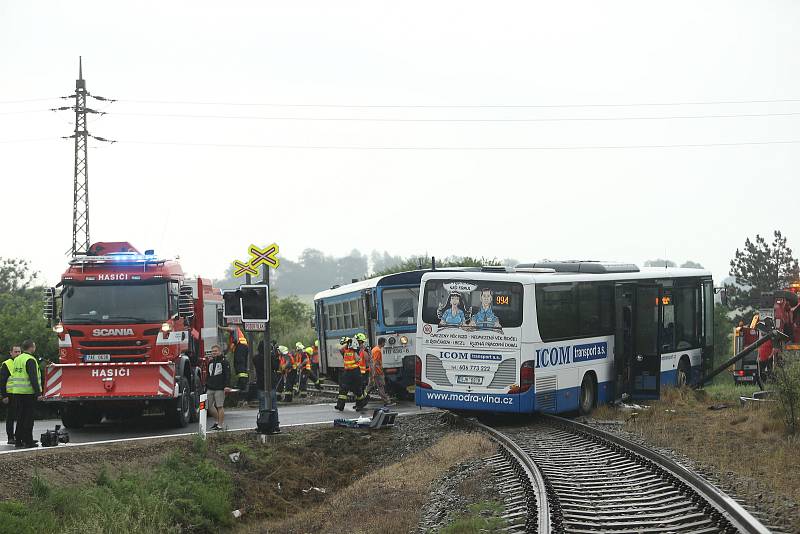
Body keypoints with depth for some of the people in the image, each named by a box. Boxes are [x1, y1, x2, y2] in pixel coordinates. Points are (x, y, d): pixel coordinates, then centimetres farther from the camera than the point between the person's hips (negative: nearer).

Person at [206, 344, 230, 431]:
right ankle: (218, 421, 22)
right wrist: (206, 387, 22)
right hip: (210, 388, 7)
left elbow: (228, 375, -9)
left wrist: (226, 386, -19)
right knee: (209, 406, 6)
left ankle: (220, 425, -2)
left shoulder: (224, 362, -2)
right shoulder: (210, 362, 19)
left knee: (220, 406, -5)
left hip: (219, 388, -7)